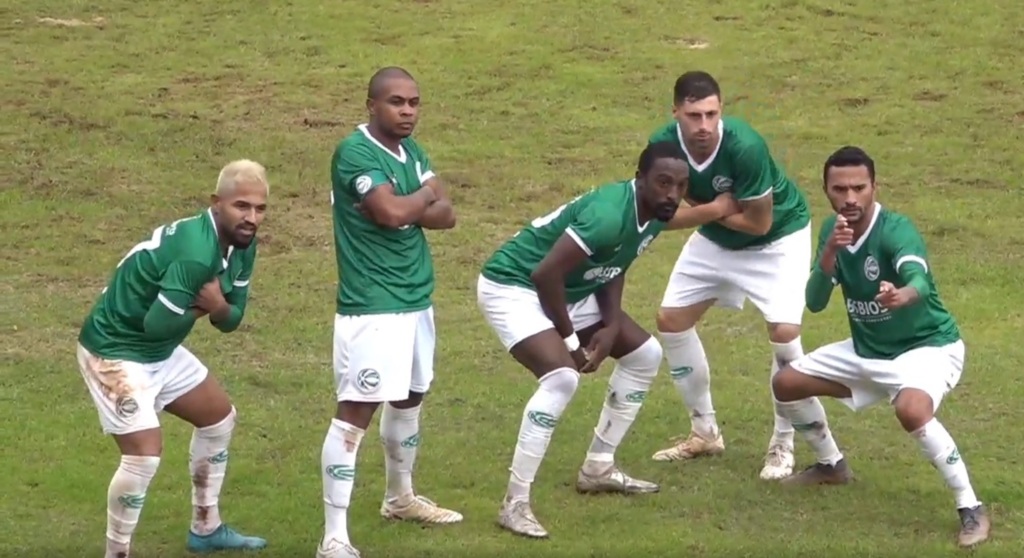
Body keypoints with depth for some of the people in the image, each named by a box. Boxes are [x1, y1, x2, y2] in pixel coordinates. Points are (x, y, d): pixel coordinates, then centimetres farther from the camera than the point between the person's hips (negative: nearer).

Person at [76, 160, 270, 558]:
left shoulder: (242, 245, -2)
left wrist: (219, 307, -20)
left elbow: (232, 319, 4)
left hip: (161, 352, 11)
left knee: (219, 417, 22)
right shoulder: (196, 252, -32)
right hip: (115, 351, -10)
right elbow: (158, 323, -35)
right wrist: (200, 308, -16)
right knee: (145, 454, -21)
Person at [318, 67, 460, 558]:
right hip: (371, 306, -9)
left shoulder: (410, 150, 11)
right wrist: (426, 195, -6)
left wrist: (410, 209, -15)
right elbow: (394, 213, -27)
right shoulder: (355, 152, -16)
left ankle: (400, 497, 45)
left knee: (409, 397, 24)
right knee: (355, 411, -12)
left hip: (417, 298, 9)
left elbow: (446, 215, 5)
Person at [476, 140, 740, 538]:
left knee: (645, 353, 13)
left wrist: (612, 324, -5)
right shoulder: (610, 214, -33)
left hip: (569, 292, 10)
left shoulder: (654, 214, -4)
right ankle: (515, 504, -24)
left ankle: (598, 468, 24)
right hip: (514, 286, -10)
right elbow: (545, 273, -33)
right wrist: (570, 341, -20)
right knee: (562, 377, -29)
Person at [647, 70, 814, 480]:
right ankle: (705, 432, 22)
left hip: (777, 235, -6)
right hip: (715, 237, 6)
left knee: (784, 331, -20)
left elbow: (759, 223, -28)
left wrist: (701, 208, -22)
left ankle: (783, 445, -1)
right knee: (671, 320, 4)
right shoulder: (664, 144, -24)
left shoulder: (744, 147, -38)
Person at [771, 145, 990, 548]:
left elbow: (919, 277, -48)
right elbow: (814, 303, -12)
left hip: (928, 346, -8)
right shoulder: (832, 231, -6)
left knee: (911, 409, -37)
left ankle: (971, 509, -25)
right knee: (786, 383, 8)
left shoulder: (896, 230, -27)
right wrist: (829, 253, -30)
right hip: (868, 348, 8)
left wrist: (903, 295, -73)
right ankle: (831, 465, 33)